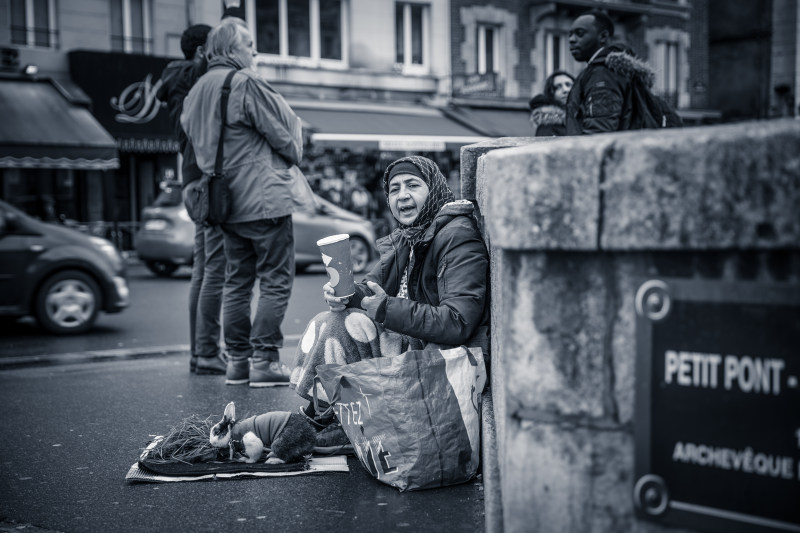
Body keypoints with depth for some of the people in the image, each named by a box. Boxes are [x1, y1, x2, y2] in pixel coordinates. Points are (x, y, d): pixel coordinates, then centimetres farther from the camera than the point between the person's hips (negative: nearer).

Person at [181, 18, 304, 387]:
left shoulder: (196, 91, 14)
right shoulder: (247, 83, -11)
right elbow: (283, 134, -8)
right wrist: (293, 155, 12)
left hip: (227, 202, 8)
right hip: (264, 199, -8)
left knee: (237, 281, 13)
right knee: (276, 280, -2)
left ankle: (238, 360, 16)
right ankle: (264, 360, -3)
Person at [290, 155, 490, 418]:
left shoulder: (459, 238, -17)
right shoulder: (406, 238, 14)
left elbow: (458, 323, -26)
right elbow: (371, 287, 15)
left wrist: (388, 310, -22)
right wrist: (346, 294, -10)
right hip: (412, 343, 10)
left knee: (339, 328, -17)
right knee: (323, 324, 3)